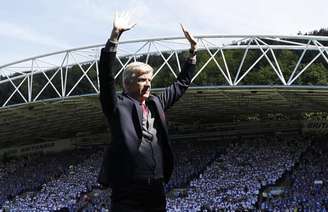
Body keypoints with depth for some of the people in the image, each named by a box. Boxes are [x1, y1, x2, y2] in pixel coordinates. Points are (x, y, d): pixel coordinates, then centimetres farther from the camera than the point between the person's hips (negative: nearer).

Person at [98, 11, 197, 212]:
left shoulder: (156, 104, 14)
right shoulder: (118, 104, -1)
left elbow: (182, 83, 24)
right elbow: (106, 74, -13)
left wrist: (193, 50, 19)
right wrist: (116, 34, -19)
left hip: (156, 188, 6)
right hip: (128, 191, -6)